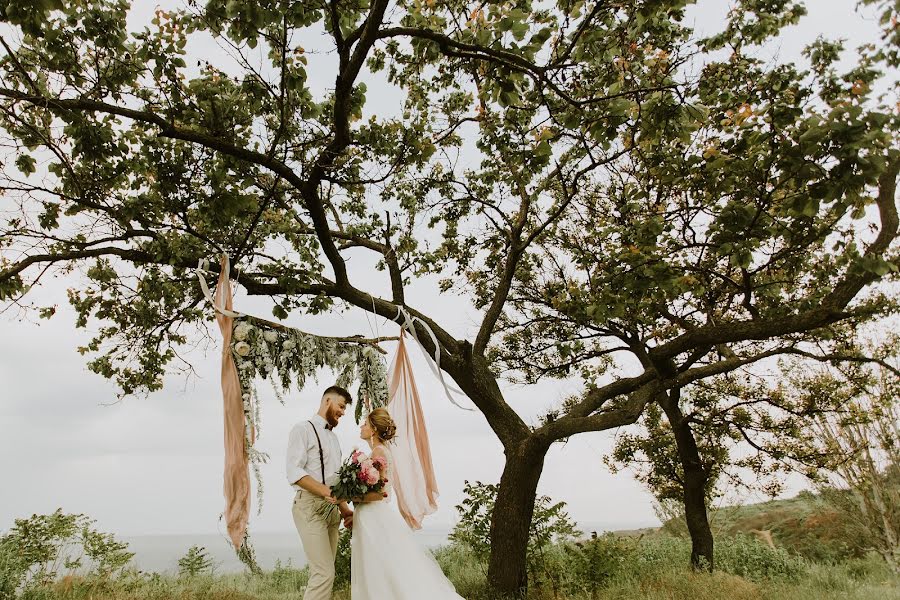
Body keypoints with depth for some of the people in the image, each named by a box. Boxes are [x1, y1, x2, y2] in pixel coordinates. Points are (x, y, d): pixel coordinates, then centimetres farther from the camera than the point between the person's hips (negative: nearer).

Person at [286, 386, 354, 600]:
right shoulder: (303, 429, -5)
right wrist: (325, 491, -28)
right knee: (325, 573, -13)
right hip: (310, 506, -8)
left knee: (322, 572, 8)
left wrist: (344, 508, 12)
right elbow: (294, 472, -17)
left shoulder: (333, 437, 19)